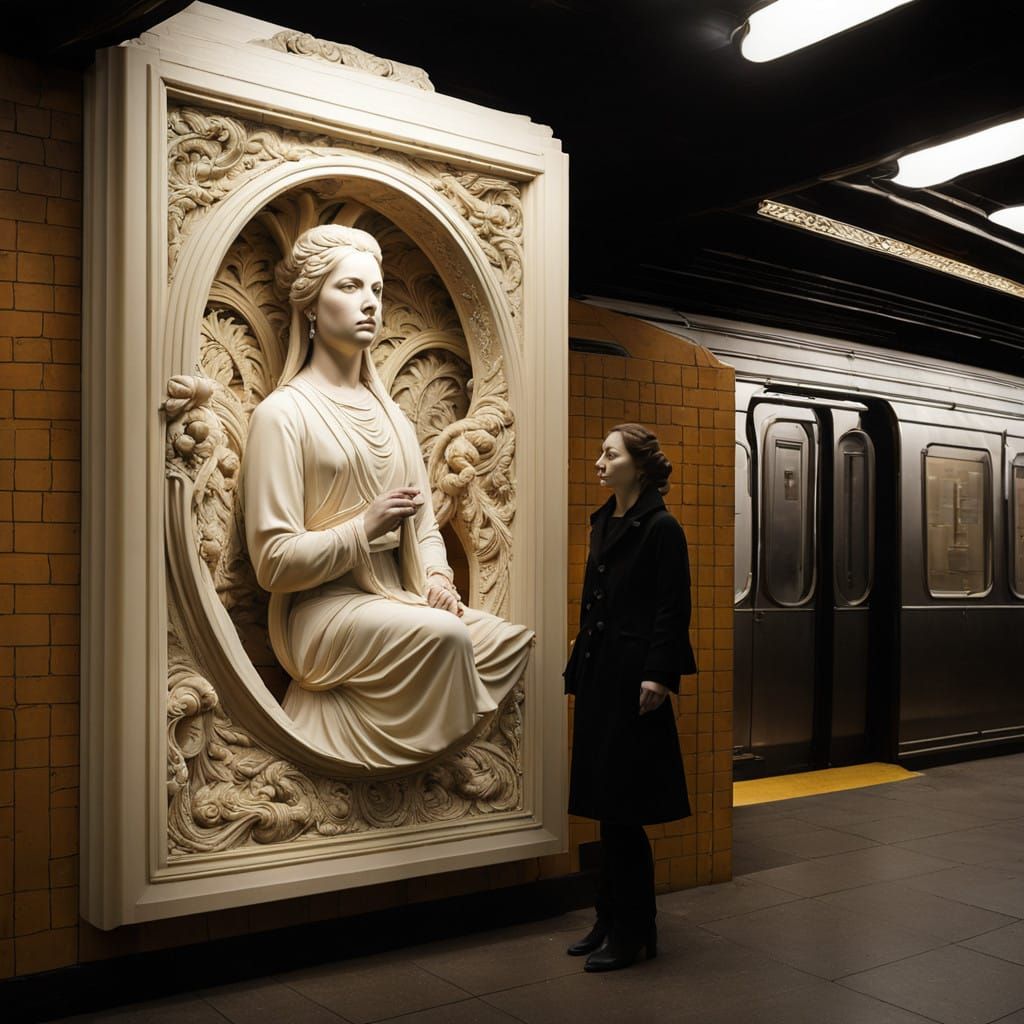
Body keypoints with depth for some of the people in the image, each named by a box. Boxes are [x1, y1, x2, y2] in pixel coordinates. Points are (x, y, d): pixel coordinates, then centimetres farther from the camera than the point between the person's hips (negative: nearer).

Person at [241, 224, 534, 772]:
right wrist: (364, 528, -17)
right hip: (322, 610, -7)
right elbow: (273, 562, -8)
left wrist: (437, 577, -2)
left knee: (514, 641, -16)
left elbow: (424, 525, 19)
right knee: (445, 635, -32)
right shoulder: (283, 413, -3)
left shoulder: (390, 413, 19)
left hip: (396, 601, 7)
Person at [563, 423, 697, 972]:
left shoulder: (661, 528, -10)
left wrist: (659, 676, -20)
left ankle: (631, 931, 12)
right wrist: (579, 663, 15)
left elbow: (674, 608, -14)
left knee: (622, 808, -2)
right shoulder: (602, 522, 14)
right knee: (608, 807, 14)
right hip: (598, 676, 8)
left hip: (633, 679, -8)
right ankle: (612, 920, 25)